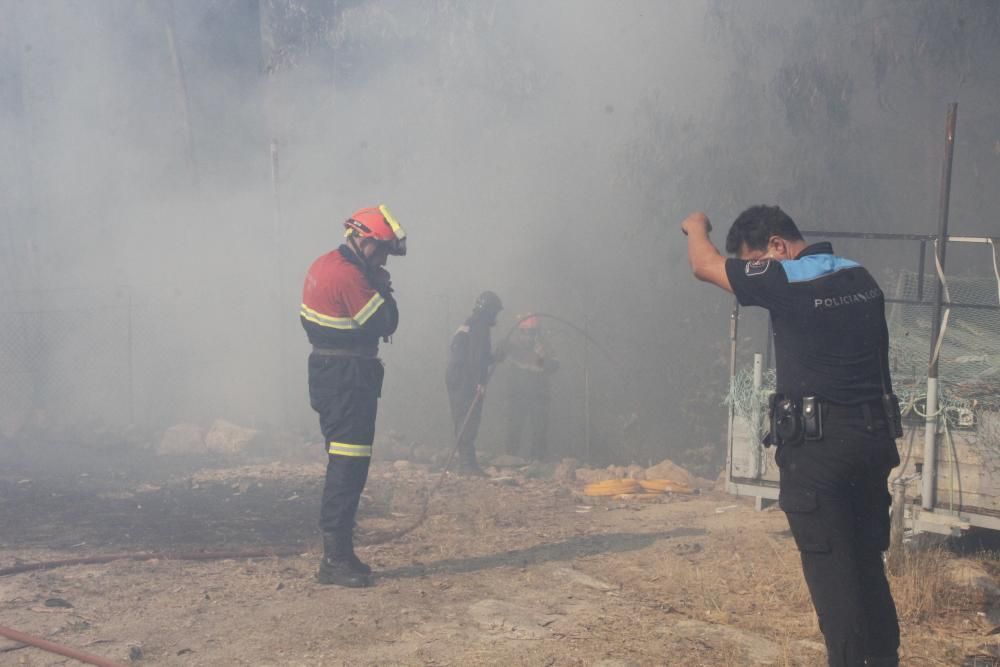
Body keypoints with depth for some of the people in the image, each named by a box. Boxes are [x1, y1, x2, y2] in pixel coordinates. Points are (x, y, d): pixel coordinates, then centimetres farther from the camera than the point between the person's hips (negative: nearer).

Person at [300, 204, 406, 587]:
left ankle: (337, 554, 22)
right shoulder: (350, 276, -18)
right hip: (347, 380, -10)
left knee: (344, 463, 16)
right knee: (349, 467, -9)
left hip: (328, 373, 10)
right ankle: (336, 560, -8)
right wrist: (383, 287, -2)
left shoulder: (323, 266, 13)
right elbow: (385, 324, -17)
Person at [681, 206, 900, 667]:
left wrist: (696, 226, 20)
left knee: (828, 562, -1)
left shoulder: (785, 281, -12)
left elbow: (704, 266, -1)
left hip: (817, 443, -7)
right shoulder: (861, 278, 9)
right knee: (868, 559, 15)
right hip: (875, 435, 7)